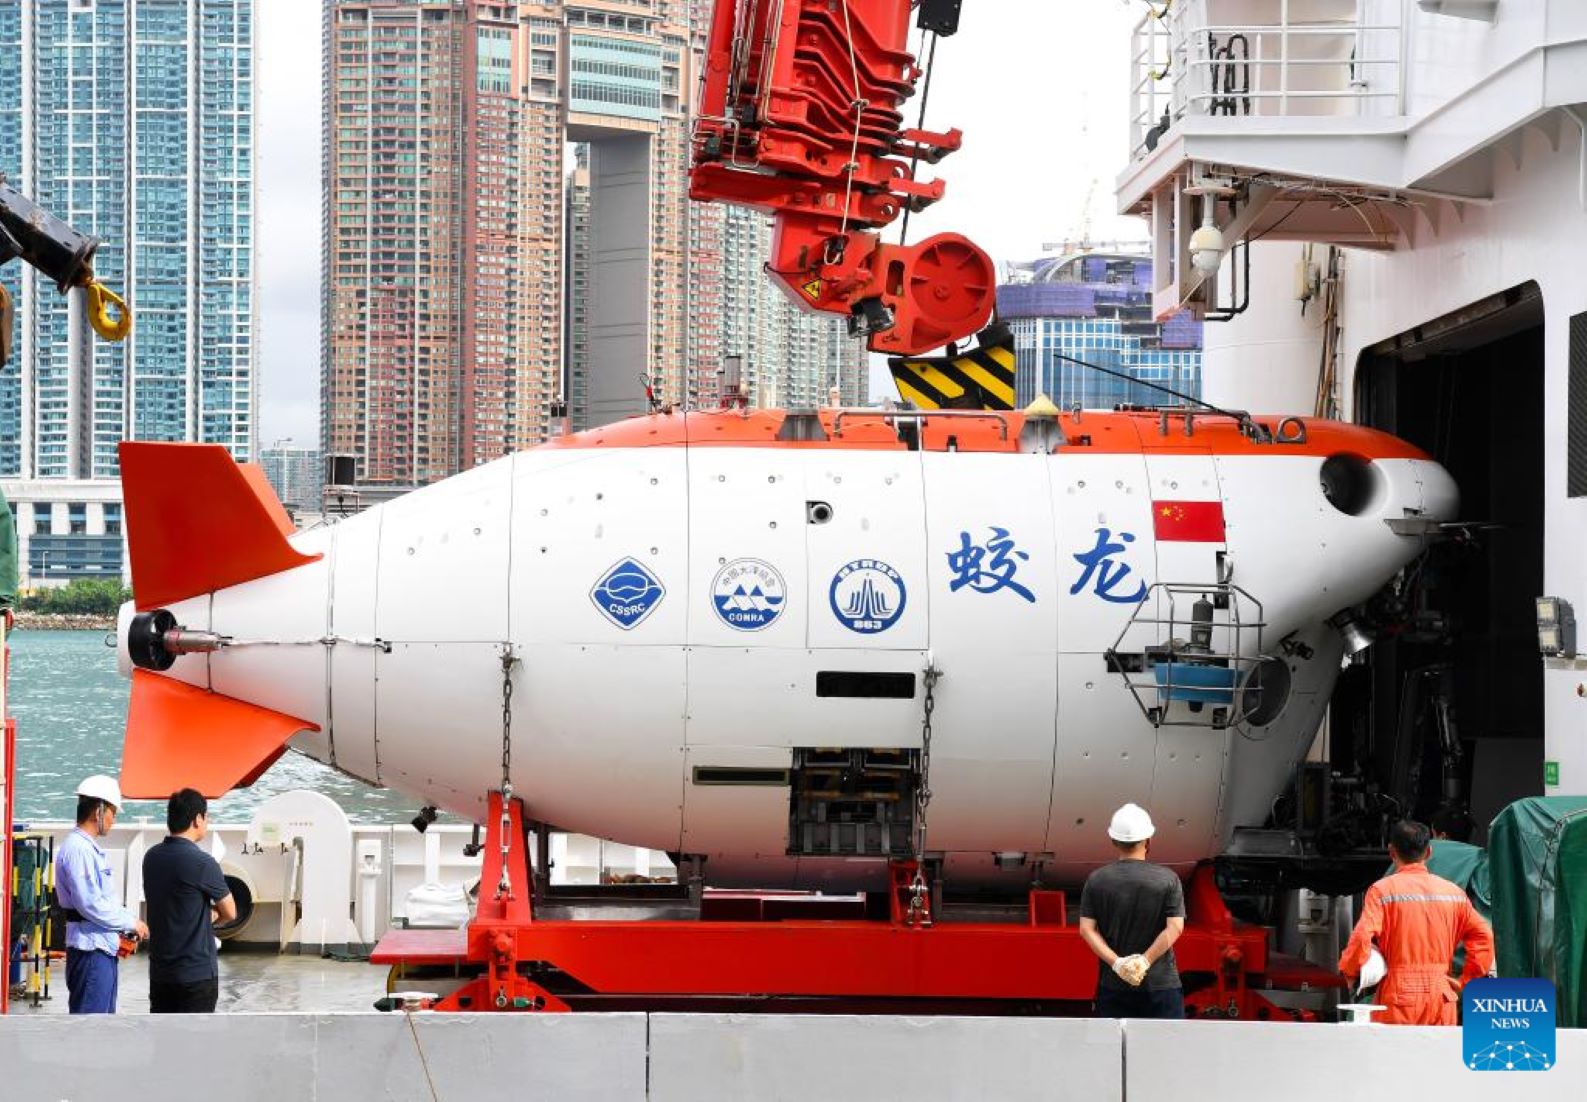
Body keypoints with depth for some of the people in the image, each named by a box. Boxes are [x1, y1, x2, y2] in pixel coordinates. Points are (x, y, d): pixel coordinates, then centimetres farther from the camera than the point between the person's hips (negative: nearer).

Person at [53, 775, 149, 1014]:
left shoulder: (90, 848, 17)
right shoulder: (77, 849, -16)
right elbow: (89, 903, -21)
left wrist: (128, 921, 10)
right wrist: (130, 923, -11)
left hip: (103, 949, 11)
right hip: (90, 949, -11)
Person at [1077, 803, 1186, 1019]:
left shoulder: (1096, 881, 2)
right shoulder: (1168, 880, -3)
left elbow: (1087, 929, -4)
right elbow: (1175, 927, -12)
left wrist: (1116, 961, -11)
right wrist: (1146, 960, -13)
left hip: (1112, 985, 2)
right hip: (1161, 984, -2)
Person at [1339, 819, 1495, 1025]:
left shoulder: (1383, 890, -3)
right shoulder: (1453, 891, 10)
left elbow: (1361, 938, -14)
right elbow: (1483, 936, 10)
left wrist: (1349, 971, 2)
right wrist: (1465, 981, 13)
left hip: (1399, 995, -4)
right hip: (1442, 998, 4)